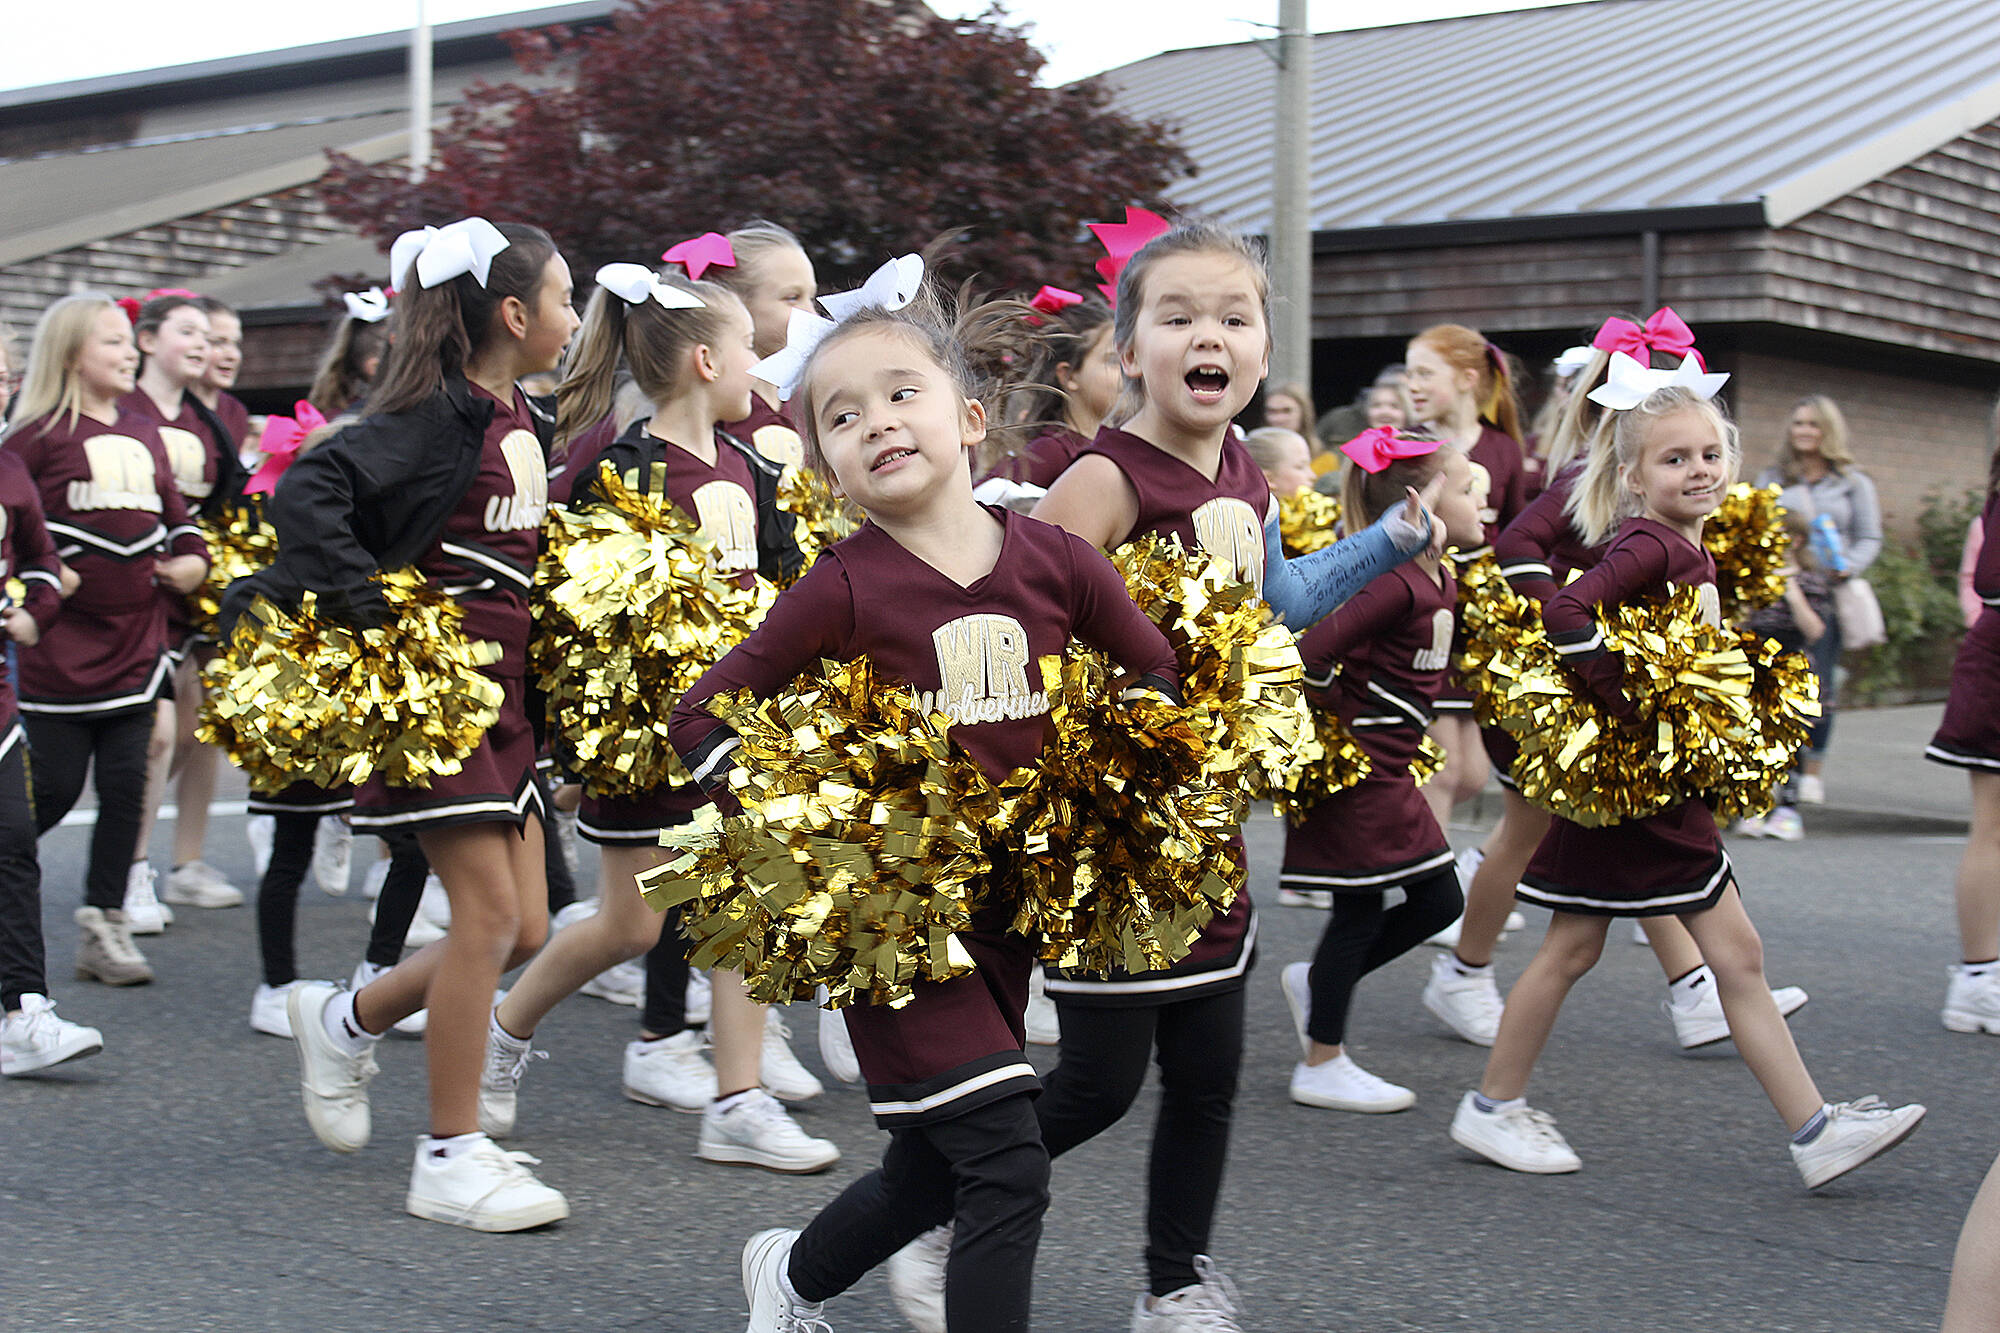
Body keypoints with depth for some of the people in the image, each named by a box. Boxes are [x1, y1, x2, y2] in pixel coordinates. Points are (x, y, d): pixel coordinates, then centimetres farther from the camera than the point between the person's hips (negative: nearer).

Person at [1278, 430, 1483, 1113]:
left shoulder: (1437, 578, 9)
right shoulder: (1396, 583, -21)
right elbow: (1313, 649, -28)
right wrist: (1339, 716, -16)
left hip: (1387, 773, 10)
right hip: (1354, 770, -10)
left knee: (1438, 901, 12)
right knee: (1360, 910, 0)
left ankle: (1314, 981, 28)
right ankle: (1322, 1065, 13)